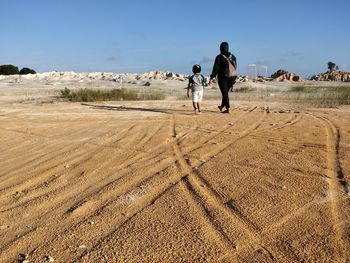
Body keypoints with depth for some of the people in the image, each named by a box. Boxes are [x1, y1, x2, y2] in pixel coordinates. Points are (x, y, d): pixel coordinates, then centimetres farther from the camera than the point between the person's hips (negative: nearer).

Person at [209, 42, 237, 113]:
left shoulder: (219, 57, -11)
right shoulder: (232, 56, 5)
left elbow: (216, 68, -13)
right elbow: (235, 67, 10)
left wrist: (211, 78, -9)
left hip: (222, 78, -5)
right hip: (231, 77, 5)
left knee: (225, 93, 0)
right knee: (225, 92, 18)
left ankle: (227, 109, -4)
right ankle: (222, 106, 32)